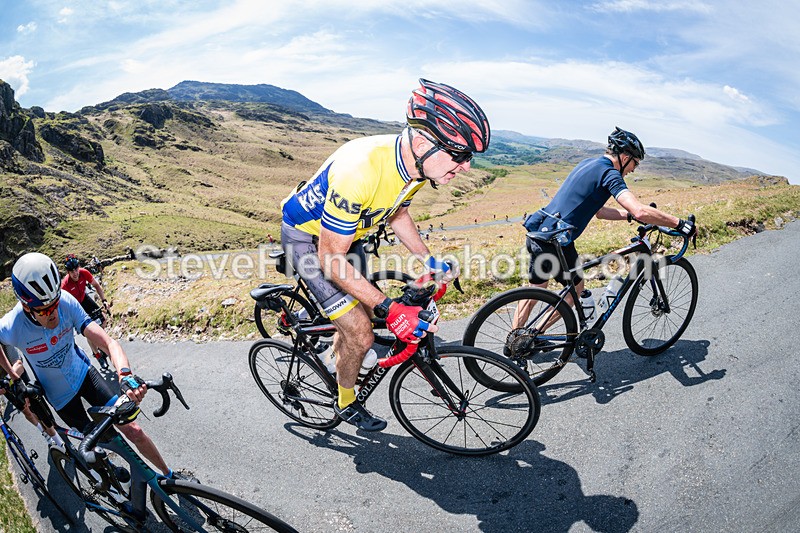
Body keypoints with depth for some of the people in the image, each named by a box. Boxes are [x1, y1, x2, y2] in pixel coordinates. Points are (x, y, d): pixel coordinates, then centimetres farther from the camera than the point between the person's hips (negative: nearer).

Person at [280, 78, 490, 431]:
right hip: (307, 237, -7)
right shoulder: (361, 170, -40)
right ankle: (346, 404, 22)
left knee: (363, 314, 16)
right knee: (360, 334, -9)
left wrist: (429, 262, 3)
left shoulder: (415, 164, -14)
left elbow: (397, 215, 8)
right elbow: (331, 259, -31)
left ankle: (333, 366, 47)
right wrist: (387, 309, -33)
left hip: (343, 230, 7)